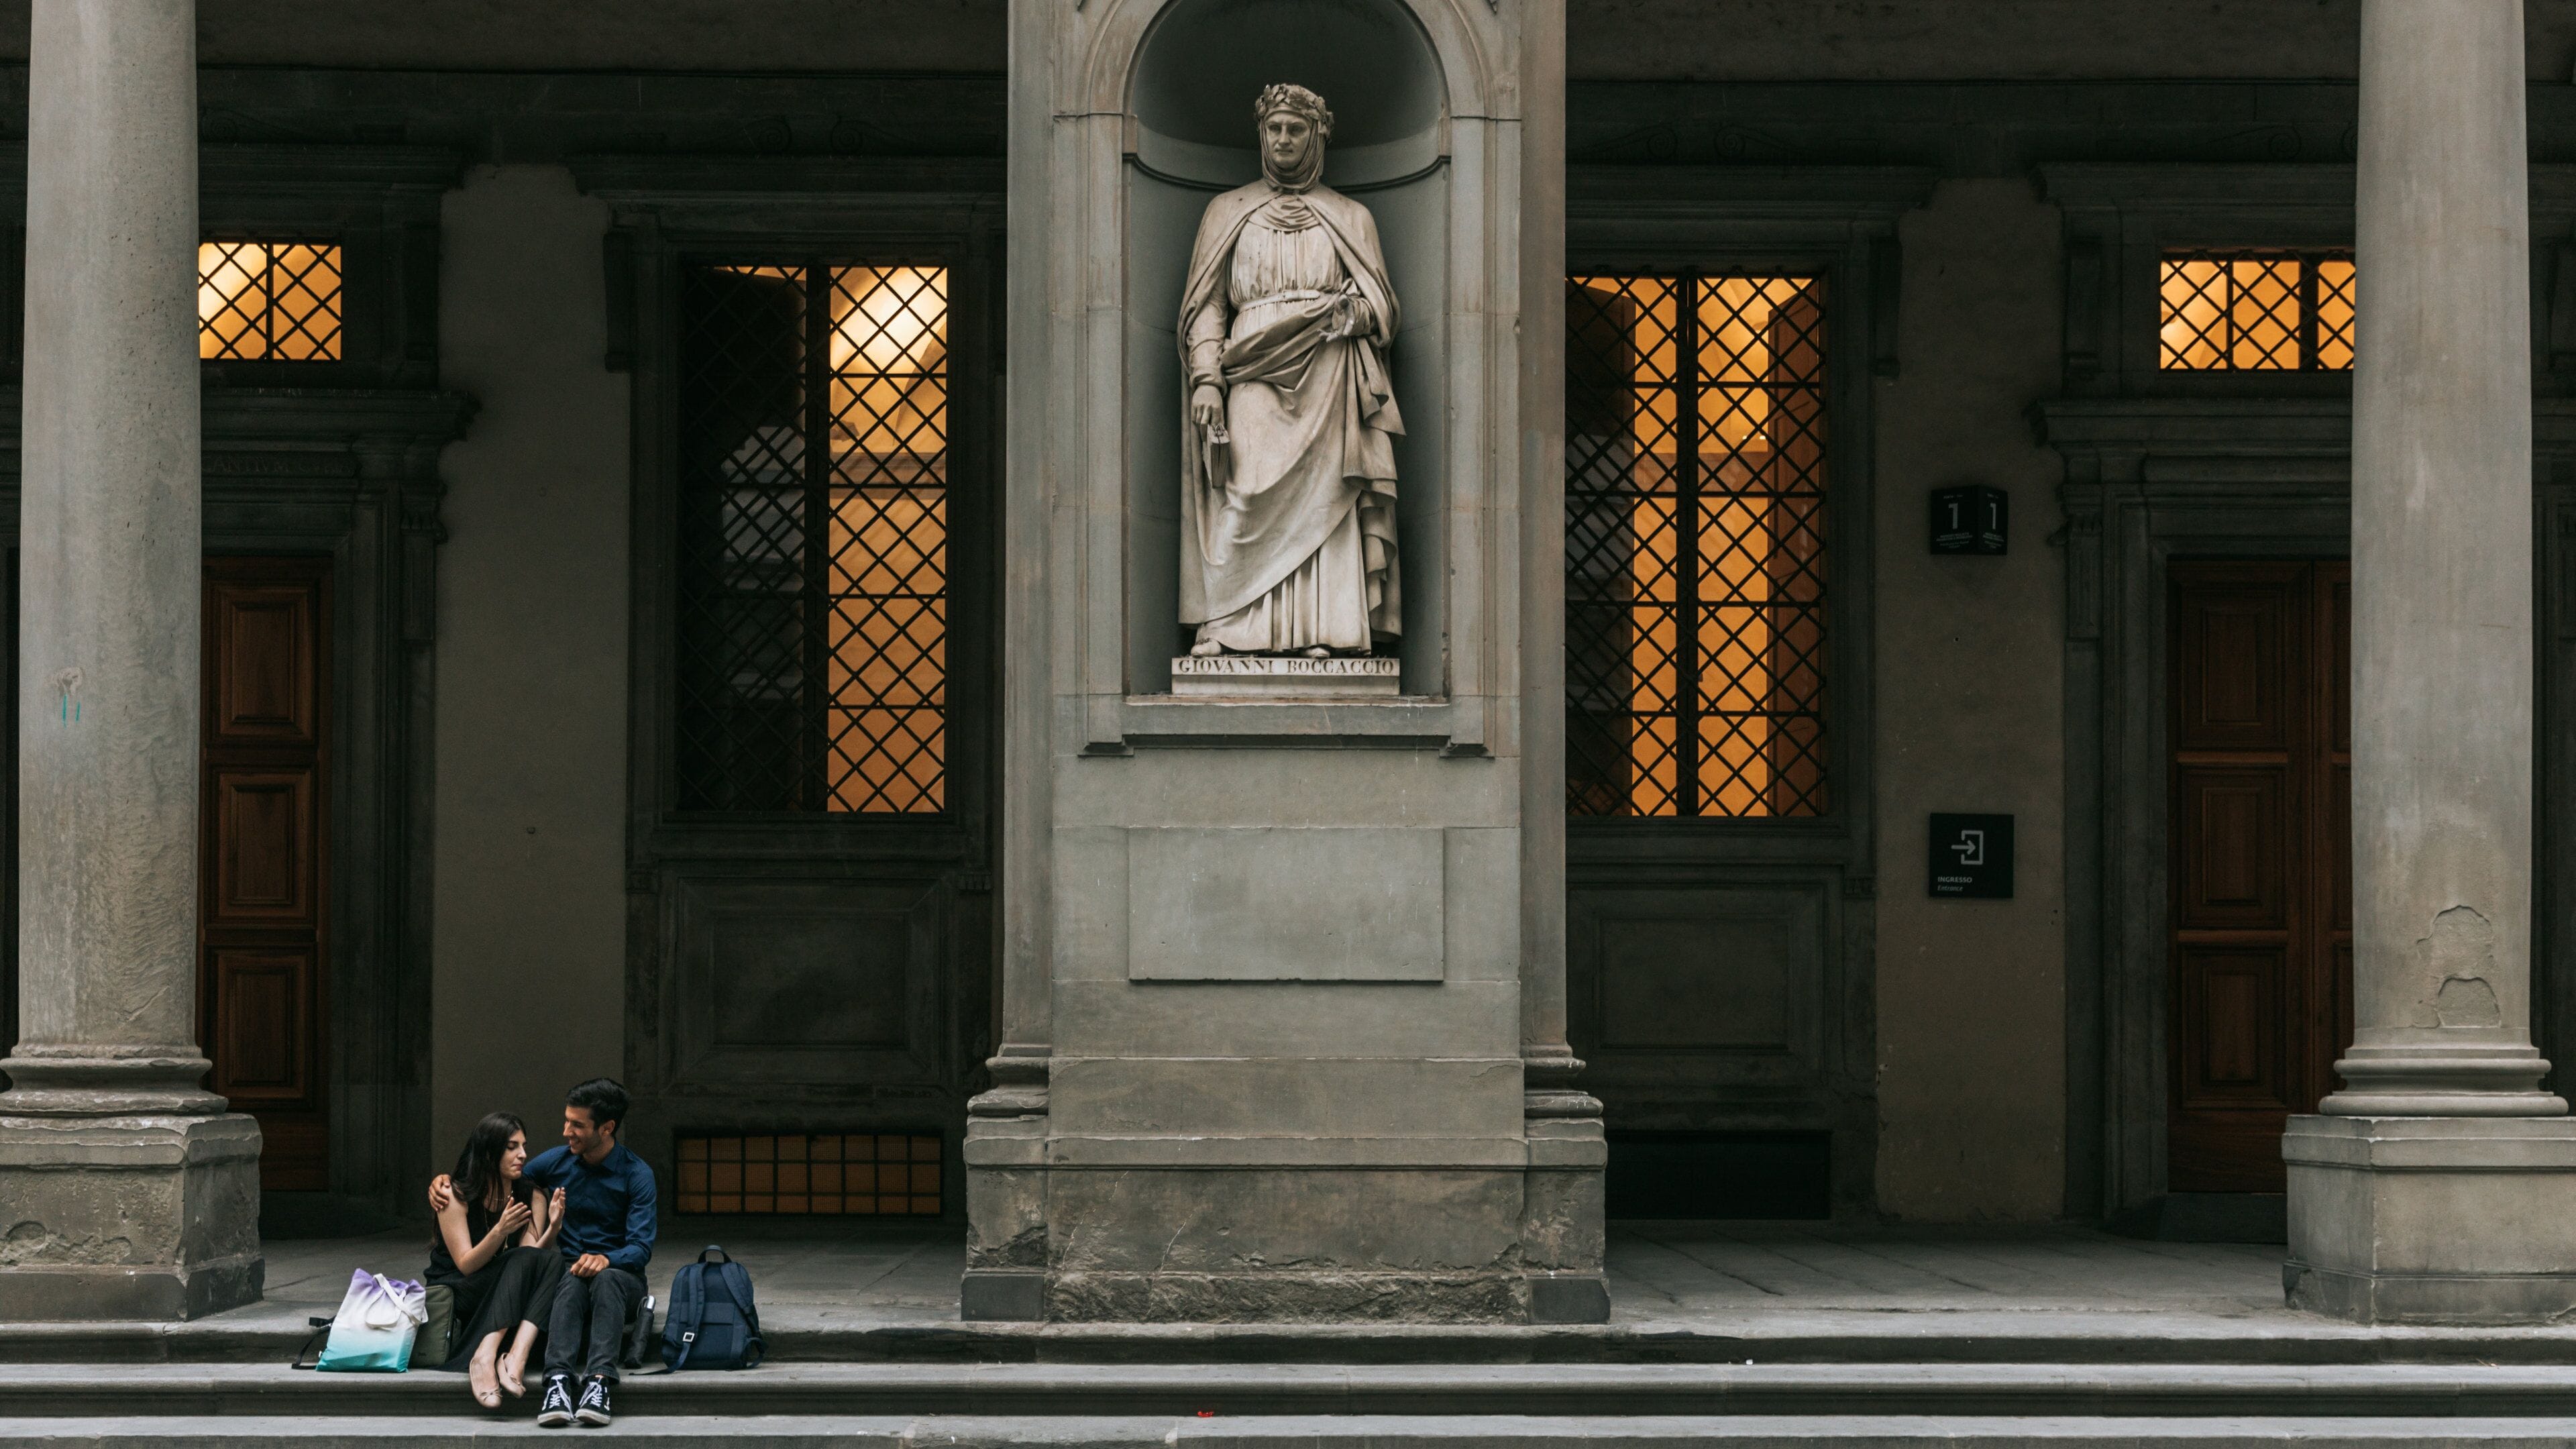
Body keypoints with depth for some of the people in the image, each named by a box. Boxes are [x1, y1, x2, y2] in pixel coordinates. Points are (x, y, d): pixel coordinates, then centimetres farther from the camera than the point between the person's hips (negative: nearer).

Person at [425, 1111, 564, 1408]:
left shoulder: (532, 1198, 5)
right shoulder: (456, 1195, -6)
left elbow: (537, 1261, -7)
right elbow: (467, 1265, -14)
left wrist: (554, 1227, -25)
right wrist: (501, 1231, -30)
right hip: (454, 1292, -4)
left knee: (555, 1261, -26)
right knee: (522, 1258, -31)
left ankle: (517, 1355, -43)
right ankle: (485, 1358, -47)